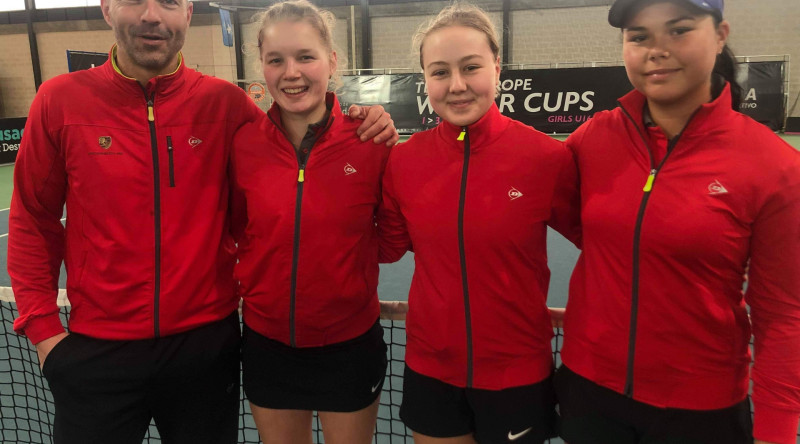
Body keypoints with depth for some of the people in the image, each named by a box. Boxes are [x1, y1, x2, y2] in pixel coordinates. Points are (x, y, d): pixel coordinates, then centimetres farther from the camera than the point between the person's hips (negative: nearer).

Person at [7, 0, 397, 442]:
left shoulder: (224, 101, -5)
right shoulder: (60, 100, -4)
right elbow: (33, 222, 4)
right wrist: (42, 327, 0)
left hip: (207, 341, 1)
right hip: (95, 349, 0)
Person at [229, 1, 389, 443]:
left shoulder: (369, 139, -13)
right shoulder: (242, 143, -8)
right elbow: (235, 230, 5)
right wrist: (248, 283, -7)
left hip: (351, 344, -1)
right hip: (267, 343, 2)